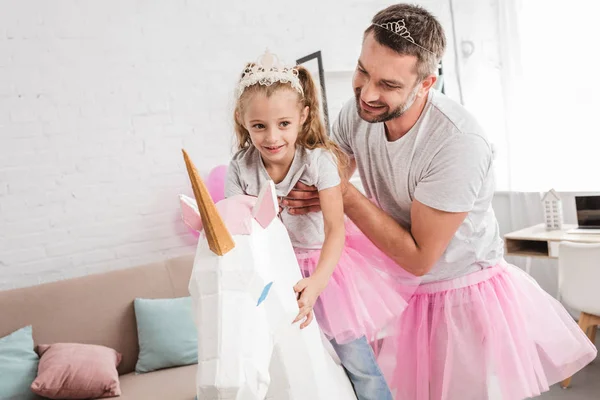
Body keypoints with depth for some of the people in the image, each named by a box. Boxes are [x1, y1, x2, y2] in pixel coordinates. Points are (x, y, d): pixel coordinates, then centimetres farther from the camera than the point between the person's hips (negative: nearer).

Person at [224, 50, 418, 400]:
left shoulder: (318, 160, -19)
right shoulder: (240, 169, -11)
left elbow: (336, 229, -23)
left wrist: (317, 282, -38)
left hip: (323, 263, -2)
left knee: (356, 359, -2)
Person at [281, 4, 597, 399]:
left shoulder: (459, 144, -32)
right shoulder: (357, 112, -14)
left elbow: (419, 258, -24)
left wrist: (346, 195, -24)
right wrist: (311, 199, -19)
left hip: (465, 298, -5)